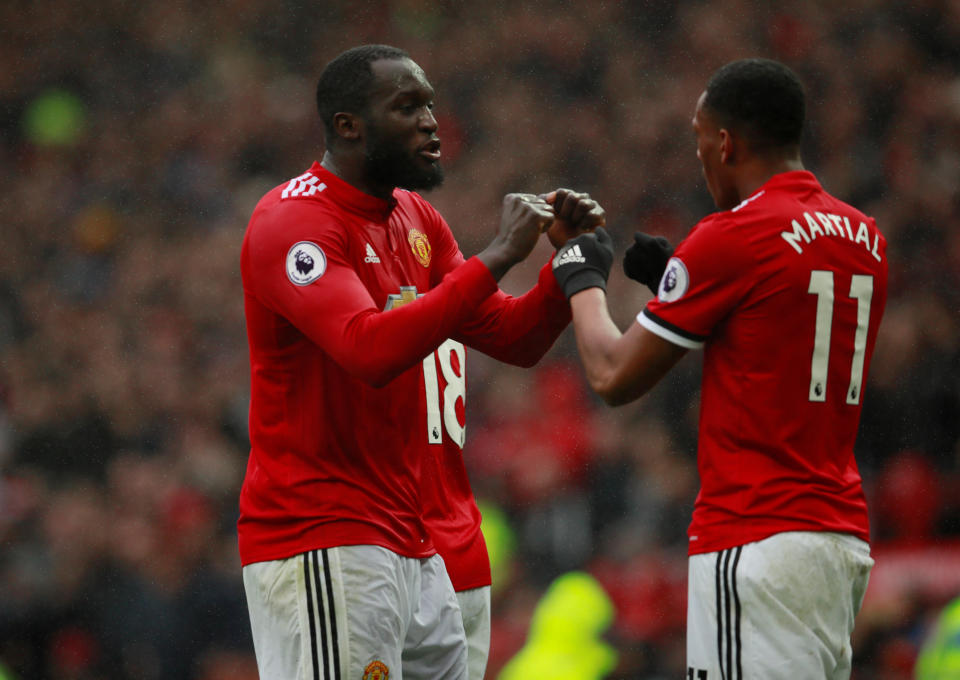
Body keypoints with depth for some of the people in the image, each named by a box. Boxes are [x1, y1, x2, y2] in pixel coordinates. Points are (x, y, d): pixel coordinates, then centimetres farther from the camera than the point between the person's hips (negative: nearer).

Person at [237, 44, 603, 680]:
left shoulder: (419, 222, 17)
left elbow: (516, 339, 17)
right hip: (327, 543, -8)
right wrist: (497, 257, -23)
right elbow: (371, 349, -26)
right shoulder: (294, 221, -11)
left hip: (432, 547, 8)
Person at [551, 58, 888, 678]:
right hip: (847, 538, 8)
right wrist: (675, 276, 25)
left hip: (758, 540, -8)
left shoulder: (730, 238, -11)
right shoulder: (866, 238, 12)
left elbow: (614, 377, -3)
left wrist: (583, 281, 15)